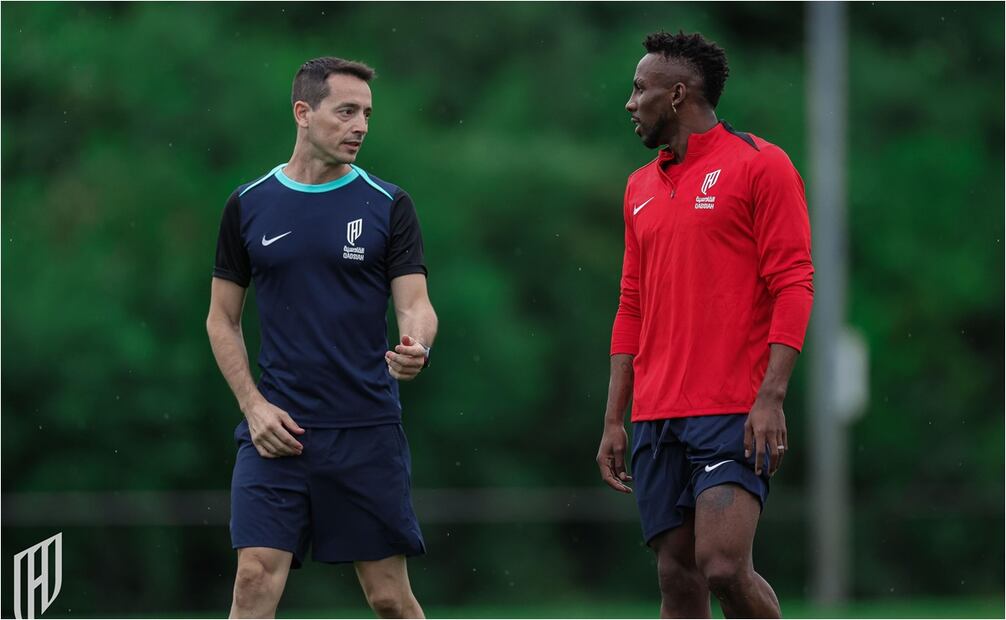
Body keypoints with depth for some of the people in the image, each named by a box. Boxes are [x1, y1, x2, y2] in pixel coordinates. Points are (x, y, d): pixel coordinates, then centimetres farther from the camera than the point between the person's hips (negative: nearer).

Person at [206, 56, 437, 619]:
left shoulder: (387, 204, 3)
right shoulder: (249, 205, 6)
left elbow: (415, 303, -2)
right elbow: (223, 318, 12)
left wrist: (416, 347, -26)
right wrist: (254, 405, -1)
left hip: (367, 430, 0)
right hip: (277, 427, 0)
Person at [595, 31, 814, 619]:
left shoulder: (760, 165, -2)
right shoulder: (642, 187, 18)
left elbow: (794, 285, -8)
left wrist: (771, 397, -17)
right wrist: (615, 420, 15)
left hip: (733, 415, -6)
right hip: (657, 418, 6)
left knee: (723, 565, -17)